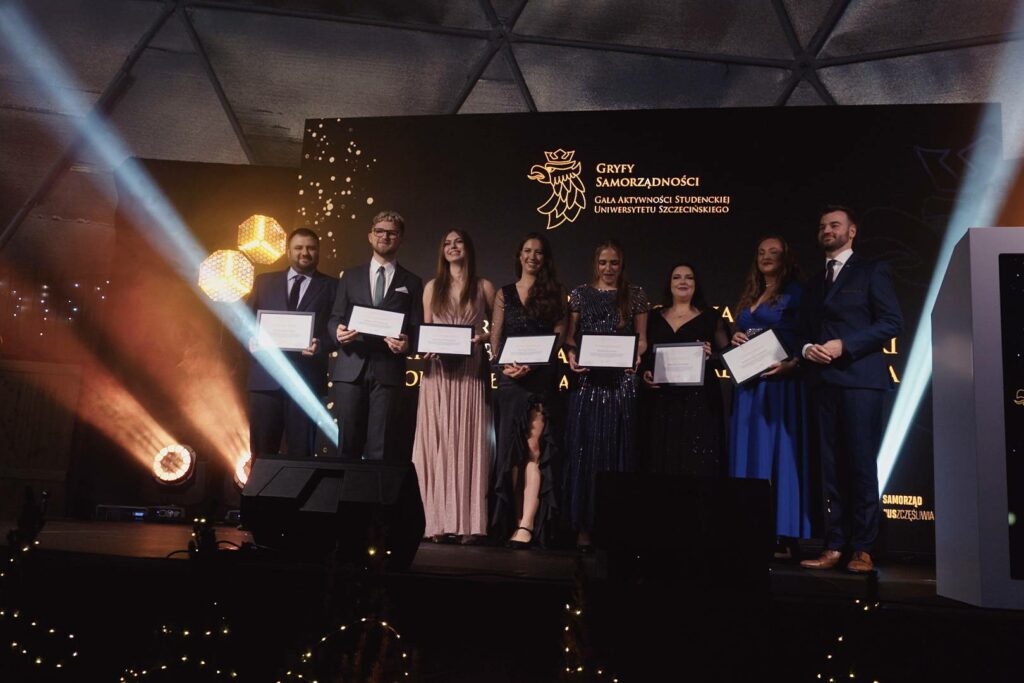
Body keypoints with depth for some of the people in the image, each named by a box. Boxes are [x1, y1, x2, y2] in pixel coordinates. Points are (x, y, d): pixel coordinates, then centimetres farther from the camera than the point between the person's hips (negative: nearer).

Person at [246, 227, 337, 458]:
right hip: (265, 377, 2)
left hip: (306, 378, -2)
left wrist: (320, 346, -16)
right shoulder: (264, 282, 16)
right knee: (262, 451, 5)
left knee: (301, 453, 2)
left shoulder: (331, 286, 9)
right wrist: (253, 342, -6)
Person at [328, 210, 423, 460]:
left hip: (388, 370, -1)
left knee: (379, 446, -3)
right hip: (350, 368, 1)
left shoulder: (412, 283, 14)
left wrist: (406, 344, -13)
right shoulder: (350, 277, 17)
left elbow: (417, 329, 9)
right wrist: (338, 331, -9)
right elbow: (334, 318, 14)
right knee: (348, 442, 0)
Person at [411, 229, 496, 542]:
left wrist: (483, 336, -9)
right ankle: (439, 520, 2)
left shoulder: (483, 287, 7)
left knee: (467, 442, -3)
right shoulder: (432, 287, 12)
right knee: (437, 442, -1)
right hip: (438, 371, 2)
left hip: (471, 372, -1)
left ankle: (467, 522, 0)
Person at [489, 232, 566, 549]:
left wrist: (532, 365, -13)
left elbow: (558, 337, 1)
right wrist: (505, 364, -8)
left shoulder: (554, 294, 10)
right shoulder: (504, 294, 16)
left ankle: (526, 524, -17)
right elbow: (495, 338, 11)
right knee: (510, 449, 3)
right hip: (510, 378, 3)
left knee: (534, 448, -11)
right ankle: (513, 520, 8)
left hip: (541, 377, -3)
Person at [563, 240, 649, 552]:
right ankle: (584, 527, 8)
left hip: (621, 382, 0)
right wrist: (571, 356, -11)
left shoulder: (635, 295, 9)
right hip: (588, 380, 0)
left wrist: (637, 355, -12)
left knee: (618, 450, 2)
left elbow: (642, 338, 9)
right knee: (584, 451, 1)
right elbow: (570, 336, 9)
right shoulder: (580, 294, 10)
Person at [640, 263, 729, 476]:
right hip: (662, 399, 2)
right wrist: (645, 374, -3)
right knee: (661, 459, 1)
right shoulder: (655, 317, 14)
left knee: (697, 461, -5)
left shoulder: (710, 316, 7)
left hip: (699, 398, -2)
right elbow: (644, 355, 15)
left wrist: (711, 355, -15)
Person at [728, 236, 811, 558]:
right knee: (748, 453, 4)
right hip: (749, 384, 7)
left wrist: (791, 364, -22)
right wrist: (736, 340, 3)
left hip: (780, 382, -6)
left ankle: (784, 537, -5)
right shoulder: (749, 297, 21)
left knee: (779, 453, -8)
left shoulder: (795, 292, 2)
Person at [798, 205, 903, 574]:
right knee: (831, 466, 4)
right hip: (824, 381, 5)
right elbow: (805, 328, 22)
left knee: (861, 464, -4)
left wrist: (844, 345, -13)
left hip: (859, 379, -5)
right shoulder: (815, 281, 23)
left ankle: (862, 549, 3)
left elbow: (892, 322, -5)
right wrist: (807, 348, 0)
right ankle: (834, 547, 8)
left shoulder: (871, 271, 5)